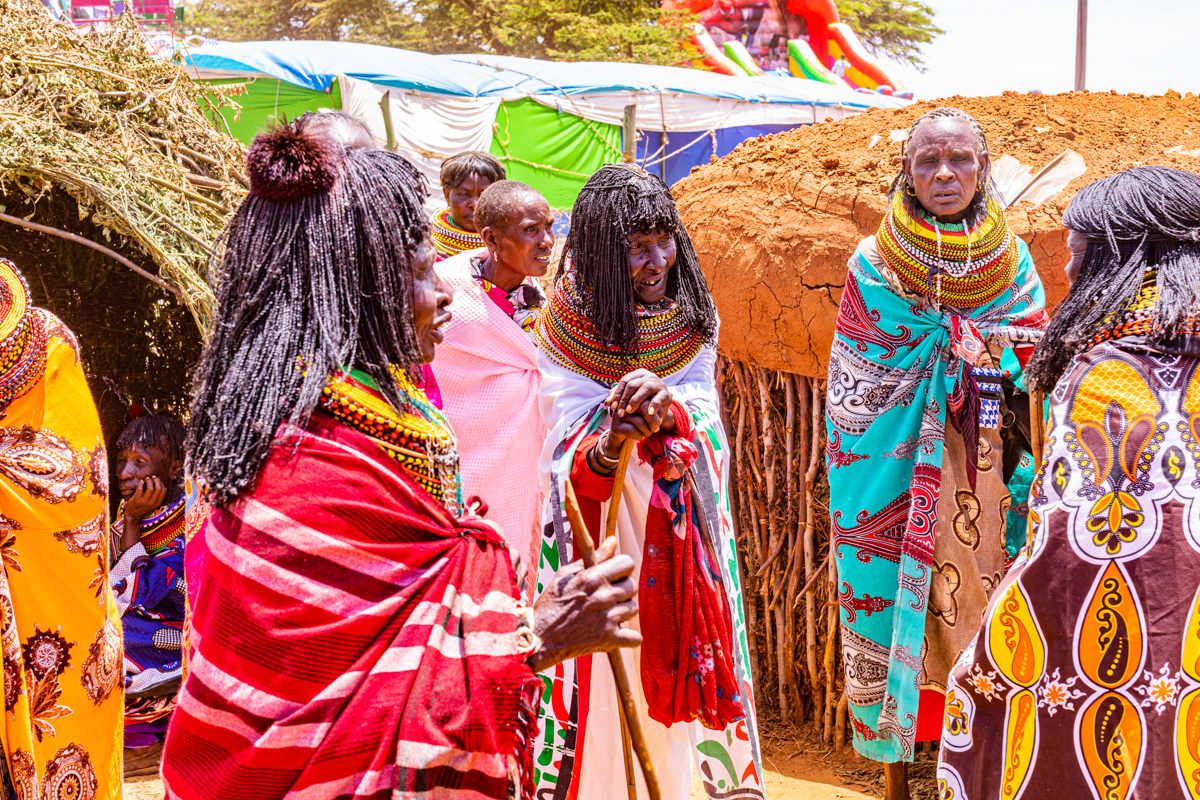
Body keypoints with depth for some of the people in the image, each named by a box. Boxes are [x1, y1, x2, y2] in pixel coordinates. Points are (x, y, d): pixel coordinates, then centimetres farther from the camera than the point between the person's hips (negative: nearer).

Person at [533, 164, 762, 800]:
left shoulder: (689, 322, -1)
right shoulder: (566, 331, -10)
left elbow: (709, 431, -13)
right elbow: (572, 468, -18)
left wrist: (668, 407, -35)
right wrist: (610, 444, -41)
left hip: (680, 533, 3)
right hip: (599, 529, -3)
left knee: (679, 670, 8)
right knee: (605, 693, 0)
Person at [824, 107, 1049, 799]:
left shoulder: (1012, 262, 5)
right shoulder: (874, 265, 0)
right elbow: (851, 390, 2)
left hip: (986, 480, 1)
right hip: (896, 476, -1)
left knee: (980, 610, 3)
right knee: (896, 611, 1)